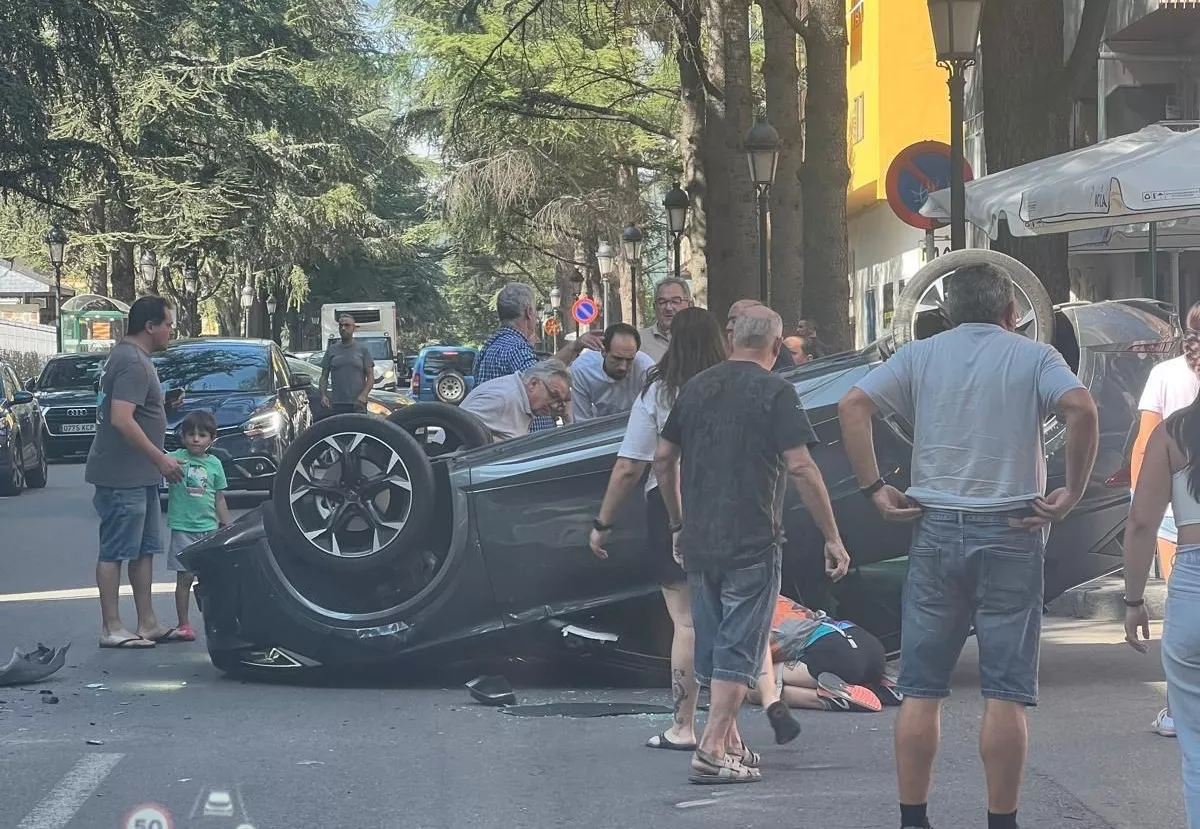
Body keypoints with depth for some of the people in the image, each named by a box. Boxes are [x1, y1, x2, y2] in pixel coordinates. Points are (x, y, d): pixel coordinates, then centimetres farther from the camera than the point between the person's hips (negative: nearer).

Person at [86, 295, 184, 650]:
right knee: (115, 552, -5)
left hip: (139, 476, 11)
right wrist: (160, 458, -21)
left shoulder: (129, 356, 15)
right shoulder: (132, 363, -18)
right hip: (123, 476, -11)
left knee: (145, 550, 13)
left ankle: (147, 623, 19)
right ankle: (111, 629, -1)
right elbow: (122, 419, -26)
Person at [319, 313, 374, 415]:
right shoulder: (331, 350, 13)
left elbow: (370, 376, 3)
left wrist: (364, 395, -14)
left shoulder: (363, 349, 7)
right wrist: (323, 395, -4)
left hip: (357, 404, -2)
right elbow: (324, 376, 13)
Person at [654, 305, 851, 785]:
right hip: (751, 546, -6)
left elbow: (662, 459, 13)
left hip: (698, 543, 6)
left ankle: (730, 744, 25)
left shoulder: (697, 387, 10)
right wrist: (831, 538, -11)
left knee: (711, 648, 16)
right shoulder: (774, 391, -8)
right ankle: (712, 752, -9)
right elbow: (800, 467, -16)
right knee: (739, 650, -2)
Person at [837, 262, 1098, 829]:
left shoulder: (919, 357, 7)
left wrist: (873, 489, -3)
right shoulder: (1033, 357, 2)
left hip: (937, 529, 2)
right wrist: (1072, 492, -9)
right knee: (1005, 691, 1)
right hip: (1011, 532, -2)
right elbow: (1081, 409, -16)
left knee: (921, 690, 7)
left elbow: (852, 406, -5)